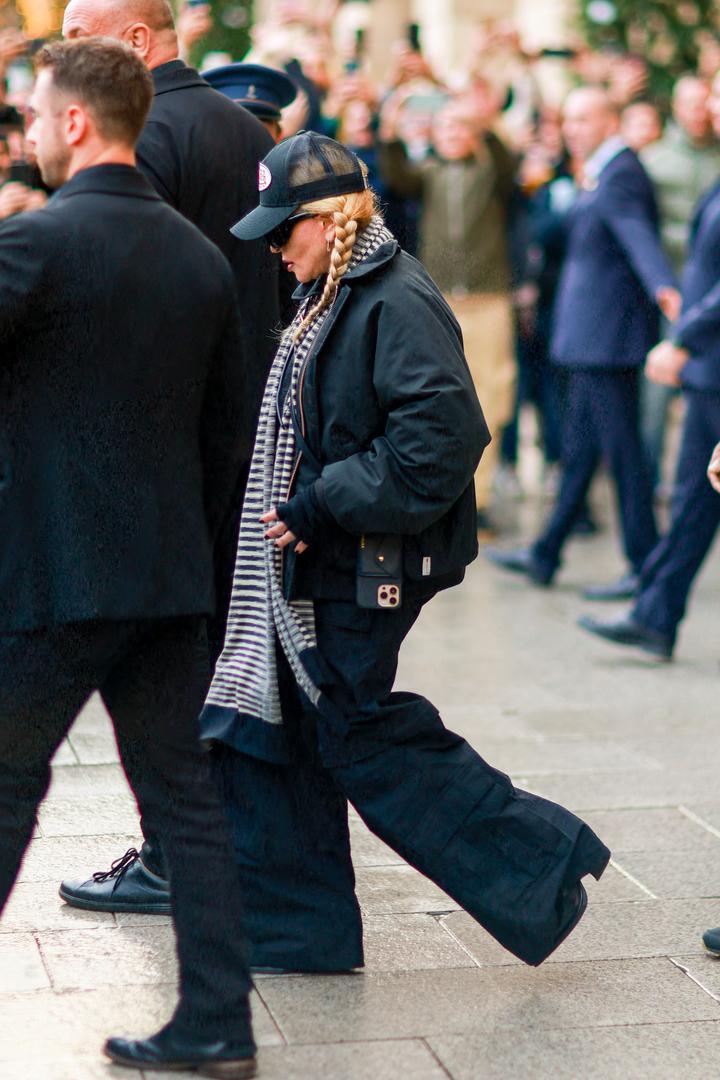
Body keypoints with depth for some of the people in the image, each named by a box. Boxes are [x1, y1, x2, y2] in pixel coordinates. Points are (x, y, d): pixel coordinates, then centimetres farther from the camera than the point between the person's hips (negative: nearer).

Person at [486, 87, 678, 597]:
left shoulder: (620, 176, -15)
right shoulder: (601, 175, 16)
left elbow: (639, 237, -32)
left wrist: (663, 287, -48)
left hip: (609, 337, -10)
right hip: (592, 337, 10)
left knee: (621, 448, -5)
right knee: (580, 446, 15)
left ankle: (646, 566, 3)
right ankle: (545, 556, 24)